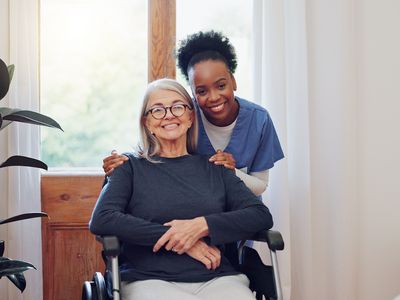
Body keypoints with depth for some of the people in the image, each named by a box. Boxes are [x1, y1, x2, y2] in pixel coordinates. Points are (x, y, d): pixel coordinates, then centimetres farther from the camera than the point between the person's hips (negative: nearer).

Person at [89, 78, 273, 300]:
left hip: (216, 279, 3)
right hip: (150, 280, -3)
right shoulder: (131, 167, 12)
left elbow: (262, 215, 6)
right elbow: (100, 220, -4)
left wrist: (202, 226, -9)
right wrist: (174, 236, -8)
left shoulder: (214, 169, 17)